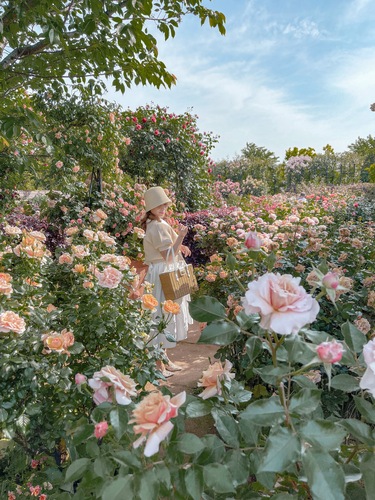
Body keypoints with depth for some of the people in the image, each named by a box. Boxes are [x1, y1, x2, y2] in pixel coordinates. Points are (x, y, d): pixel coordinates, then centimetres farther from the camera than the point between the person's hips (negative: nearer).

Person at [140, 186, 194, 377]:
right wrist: (181, 237, -28)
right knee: (163, 315, -2)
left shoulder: (156, 224, 12)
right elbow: (168, 256, -23)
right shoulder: (158, 226, -19)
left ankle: (163, 358, 30)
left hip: (164, 273, 10)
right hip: (162, 275, -10)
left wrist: (178, 246, 11)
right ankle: (159, 364, 9)